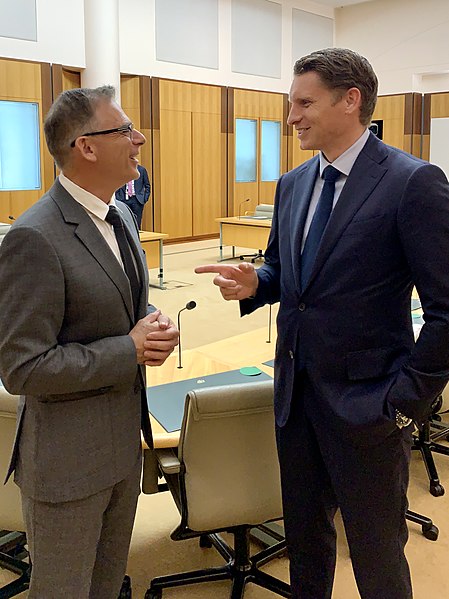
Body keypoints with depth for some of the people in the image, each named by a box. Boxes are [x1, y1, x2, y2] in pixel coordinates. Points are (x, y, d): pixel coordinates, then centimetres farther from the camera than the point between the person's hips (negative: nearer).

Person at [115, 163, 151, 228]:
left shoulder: (141, 169, 5)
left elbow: (147, 186, 7)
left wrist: (145, 199, -1)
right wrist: (118, 199, -1)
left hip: (137, 200, -1)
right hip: (124, 200, 1)